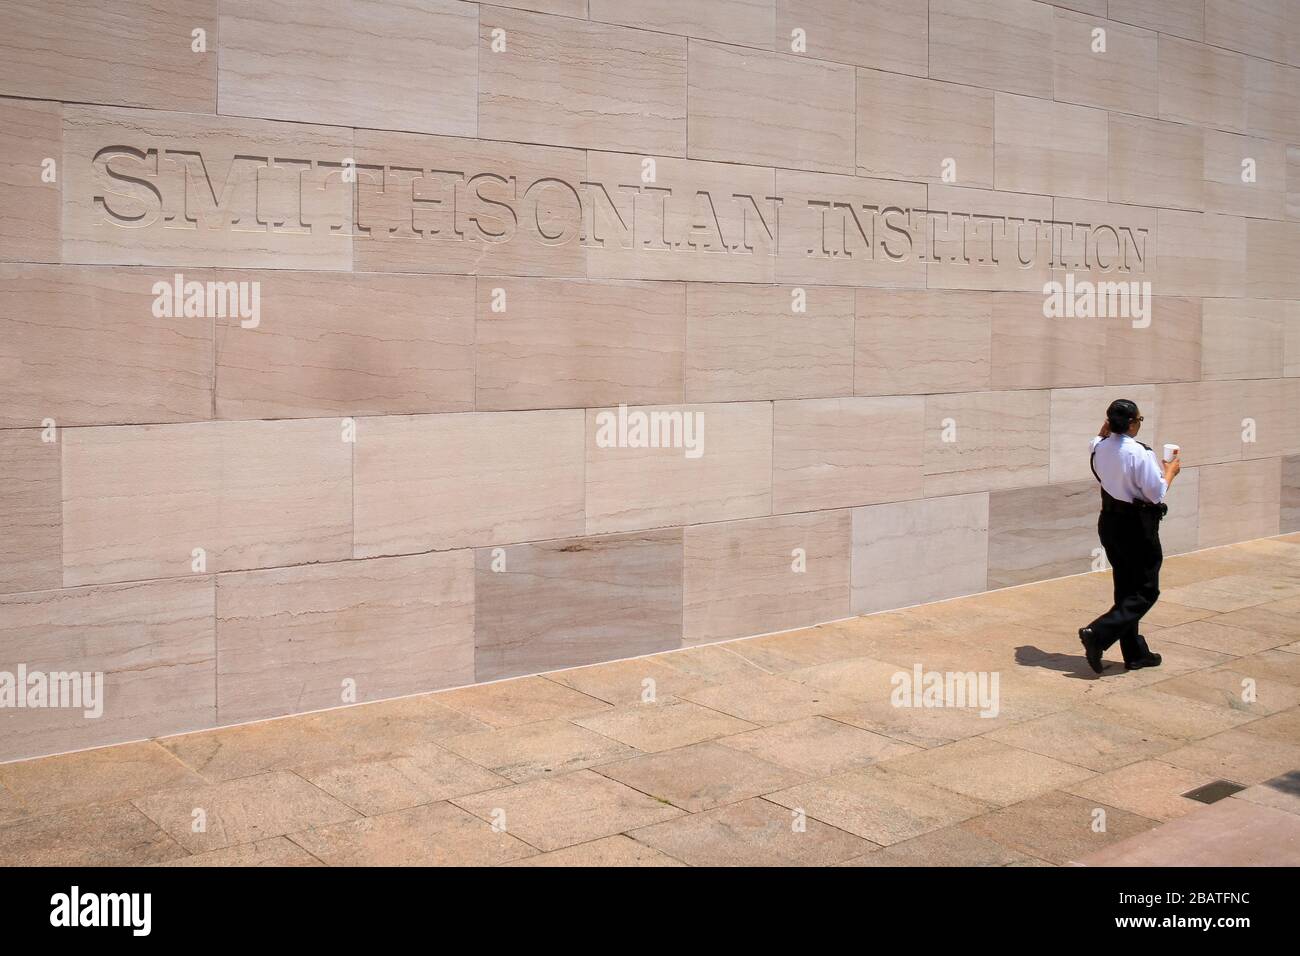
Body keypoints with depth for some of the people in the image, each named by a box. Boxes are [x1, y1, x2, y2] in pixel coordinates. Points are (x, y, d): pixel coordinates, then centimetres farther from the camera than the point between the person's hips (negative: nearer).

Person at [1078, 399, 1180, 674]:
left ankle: (1135, 653, 22)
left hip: (1109, 522, 8)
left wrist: (1105, 430, 14)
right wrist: (1170, 471, -1)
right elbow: (1156, 494, -16)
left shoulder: (1100, 449, 0)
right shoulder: (1140, 453, -21)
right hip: (1137, 527, -8)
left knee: (1125, 587, 15)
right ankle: (1098, 634, -13)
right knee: (1146, 591, 3)